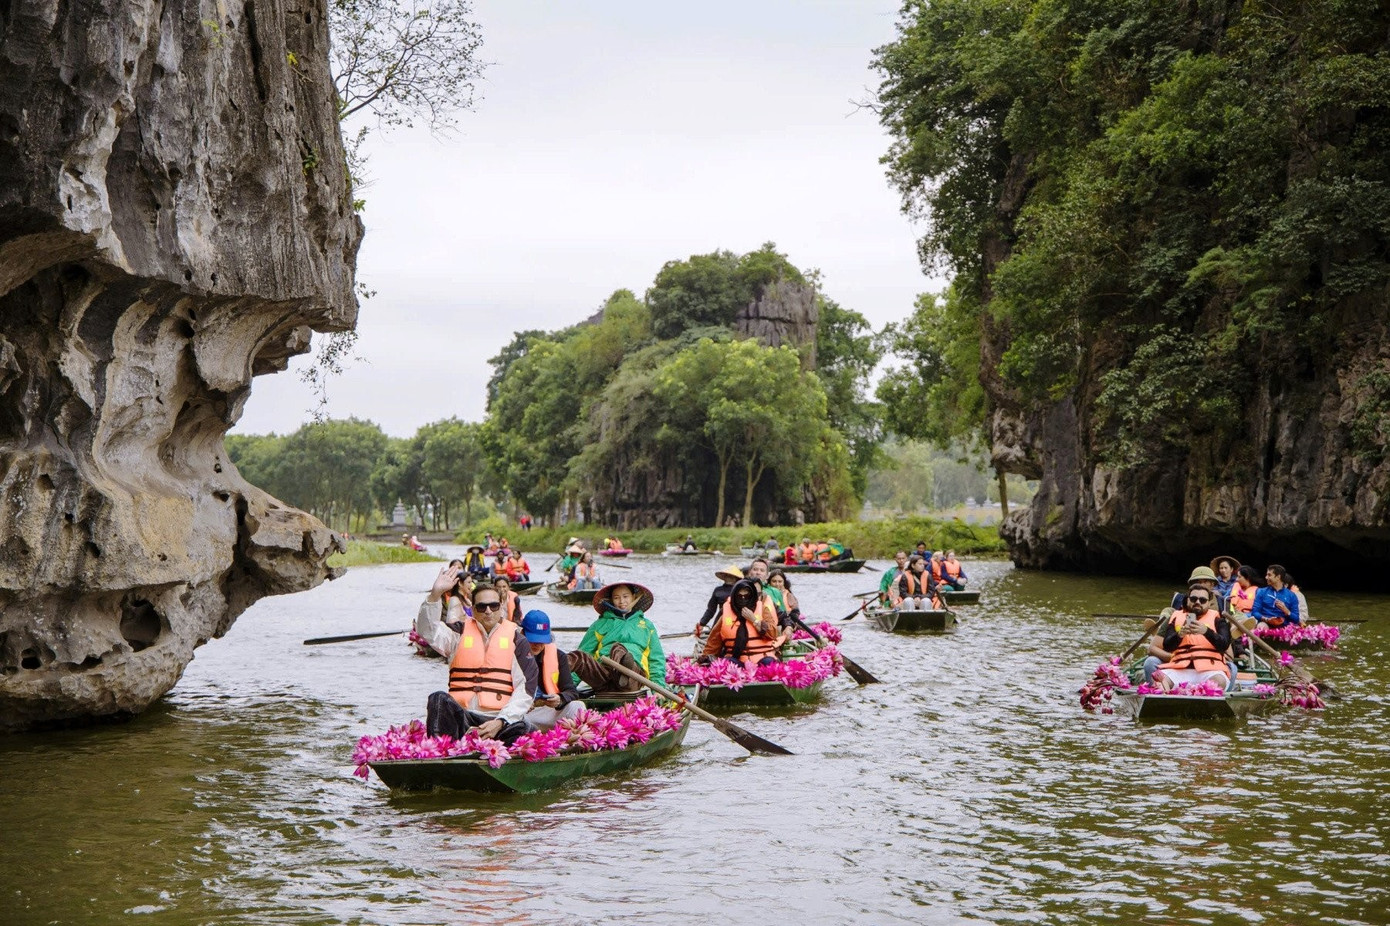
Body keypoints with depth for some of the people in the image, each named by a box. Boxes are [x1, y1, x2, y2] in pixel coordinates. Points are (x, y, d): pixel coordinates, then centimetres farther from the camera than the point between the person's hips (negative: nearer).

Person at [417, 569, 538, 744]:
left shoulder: (516, 638, 13)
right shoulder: (461, 633, 19)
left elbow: (526, 688, 4)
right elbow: (427, 630, 0)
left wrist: (500, 722, -10)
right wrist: (436, 594, -14)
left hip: (501, 718, -2)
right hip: (460, 715, 2)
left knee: (523, 730, -35)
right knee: (439, 699, -31)